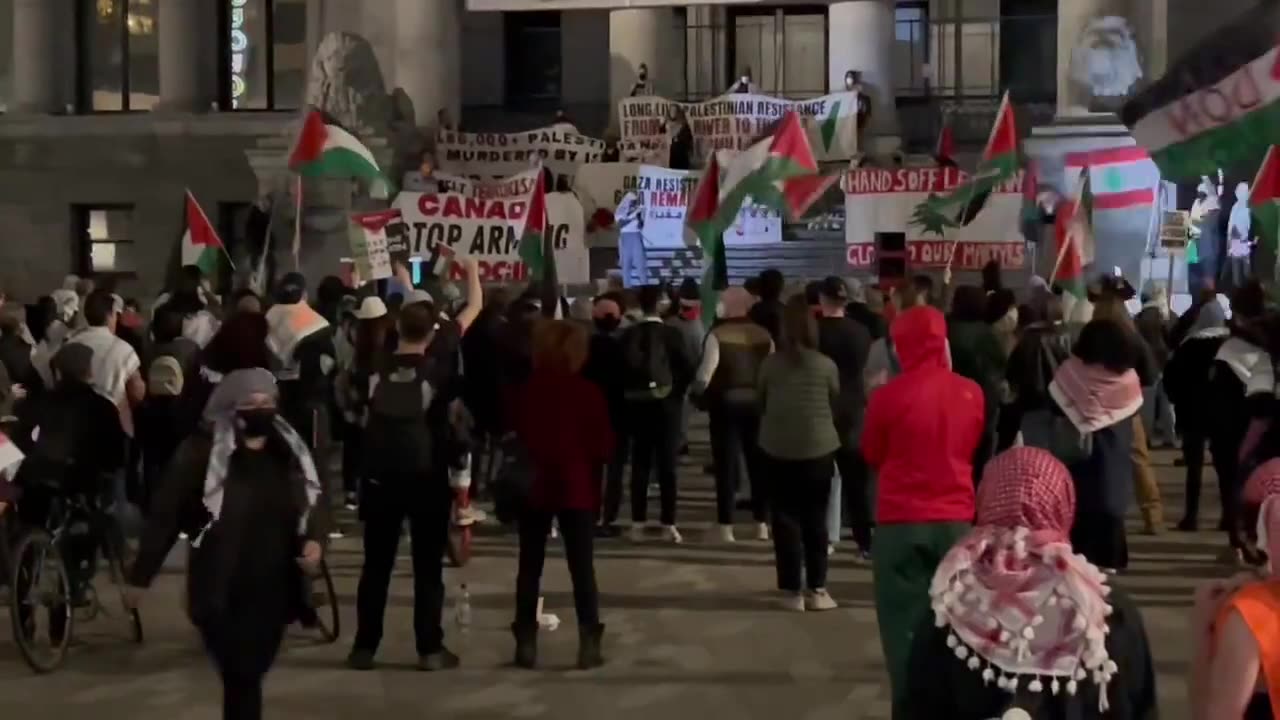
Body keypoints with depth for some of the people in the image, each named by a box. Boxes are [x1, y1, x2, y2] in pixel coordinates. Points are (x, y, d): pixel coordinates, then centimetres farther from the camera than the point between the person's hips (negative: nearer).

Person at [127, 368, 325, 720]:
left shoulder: (289, 452, 4)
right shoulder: (201, 453, -11)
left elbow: (310, 504, 17)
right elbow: (166, 516, -7)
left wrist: (313, 539, -3)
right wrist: (141, 576, -4)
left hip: (273, 591, 5)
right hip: (222, 593, -5)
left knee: (249, 677, 15)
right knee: (241, 680, -6)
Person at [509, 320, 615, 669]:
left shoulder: (526, 391, -2)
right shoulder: (588, 392, -9)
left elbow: (514, 435, 7)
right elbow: (604, 447, -6)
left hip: (534, 487, 2)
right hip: (577, 488, -2)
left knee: (530, 567, 8)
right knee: (582, 567, 3)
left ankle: (526, 643, 8)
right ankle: (589, 645, 1)